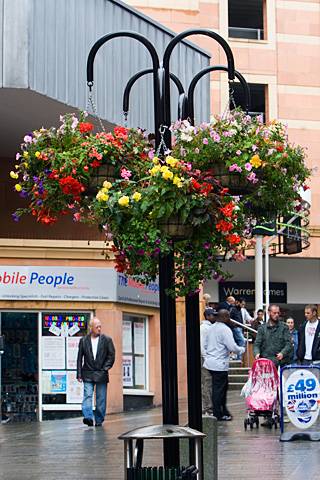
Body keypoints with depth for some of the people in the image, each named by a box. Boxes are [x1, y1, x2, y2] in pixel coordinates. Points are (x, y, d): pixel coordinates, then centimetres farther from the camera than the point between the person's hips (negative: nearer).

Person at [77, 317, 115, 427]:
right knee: (87, 395, -14)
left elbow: (111, 355, 4)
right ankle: (88, 417, -23)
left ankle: (99, 420, 11)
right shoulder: (83, 340, 5)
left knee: (101, 399, 3)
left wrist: (106, 368, -7)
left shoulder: (107, 340, 3)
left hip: (101, 374, 0)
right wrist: (79, 374, 1)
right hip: (88, 374, 0)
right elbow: (79, 358, 6)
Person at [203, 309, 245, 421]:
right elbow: (232, 347, -18)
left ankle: (223, 410, 24)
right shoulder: (225, 329, -14)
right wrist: (241, 350, 0)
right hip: (219, 364, -9)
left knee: (223, 386, 17)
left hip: (210, 362, 9)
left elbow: (206, 345, 20)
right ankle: (219, 414, 4)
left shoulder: (211, 328, 13)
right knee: (219, 389, -2)